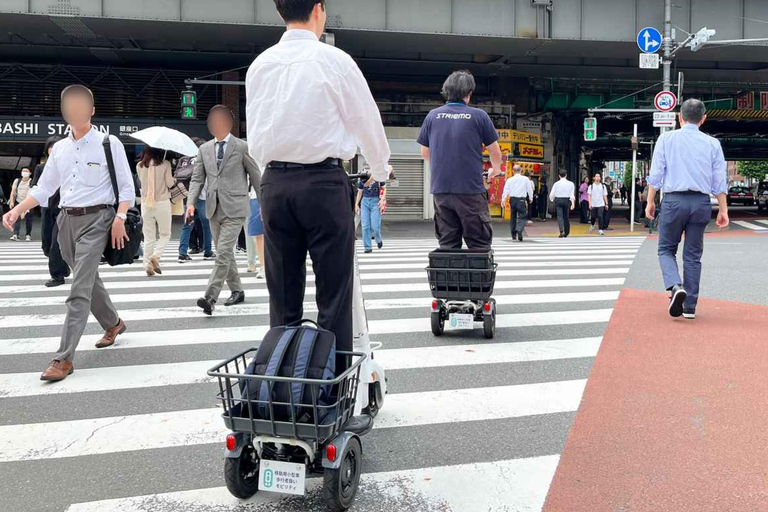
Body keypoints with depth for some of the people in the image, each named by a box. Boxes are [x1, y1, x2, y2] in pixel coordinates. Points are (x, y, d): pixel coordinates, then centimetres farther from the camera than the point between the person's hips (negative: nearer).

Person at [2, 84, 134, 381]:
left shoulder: (109, 143, -2)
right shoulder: (59, 148, 12)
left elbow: (126, 187, -3)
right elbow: (44, 188, 16)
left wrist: (120, 218, -15)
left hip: (95, 219, -6)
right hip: (67, 220, 6)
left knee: (79, 290, -11)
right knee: (89, 281, 16)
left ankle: (64, 358, -11)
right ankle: (113, 324, 40)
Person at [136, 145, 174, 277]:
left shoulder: (139, 166, 3)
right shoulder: (165, 164, -7)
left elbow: (142, 182, 13)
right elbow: (169, 183, -4)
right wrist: (174, 180, 16)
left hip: (145, 204, 3)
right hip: (162, 203, -3)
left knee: (148, 237, 9)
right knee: (165, 234, 11)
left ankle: (147, 264, 5)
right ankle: (156, 256, -9)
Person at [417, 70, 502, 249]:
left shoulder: (433, 115, 5)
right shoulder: (479, 116, -3)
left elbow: (425, 152, 15)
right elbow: (495, 151, 5)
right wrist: (495, 169, 26)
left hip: (440, 189, 3)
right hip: (471, 189, -3)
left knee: (447, 246, 10)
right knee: (479, 245, 4)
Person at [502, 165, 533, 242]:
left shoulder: (510, 180, 3)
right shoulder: (525, 179, 1)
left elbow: (506, 190, 0)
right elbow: (530, 189, 8)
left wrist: (503, 199, 3)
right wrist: (531, 198, 21)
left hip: (512, 199, 2)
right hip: (522, 200, -2)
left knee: (513, 217, 14)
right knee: (522, 217, -1)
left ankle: (513, 234, 19)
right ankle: (519, 230, -27)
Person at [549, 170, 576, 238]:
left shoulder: (556, 184, -3)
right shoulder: (571, 183, 0)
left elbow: (552, 194, 1)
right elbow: (572, 194, -7)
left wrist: (552, 200, 20)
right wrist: (573, 203, -9)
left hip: (558, 200, -2)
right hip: (566, 200, 2)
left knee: (559, 216, -5)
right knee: (566, 216, 13)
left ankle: (561, 231, -25)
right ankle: (566, 233, 22)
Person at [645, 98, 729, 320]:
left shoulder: (667, 138, 1)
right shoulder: (713, 143, 7)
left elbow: (656, 173, -1)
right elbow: (720, 181, 6)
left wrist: (650, 201, 7)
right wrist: (723, 210, 11)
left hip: (674, 201, -2)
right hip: (701, 203, 2)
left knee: (666, 249, 11)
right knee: (693, 255, 10)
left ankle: (675, 286, -16)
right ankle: (689, 307, 13)